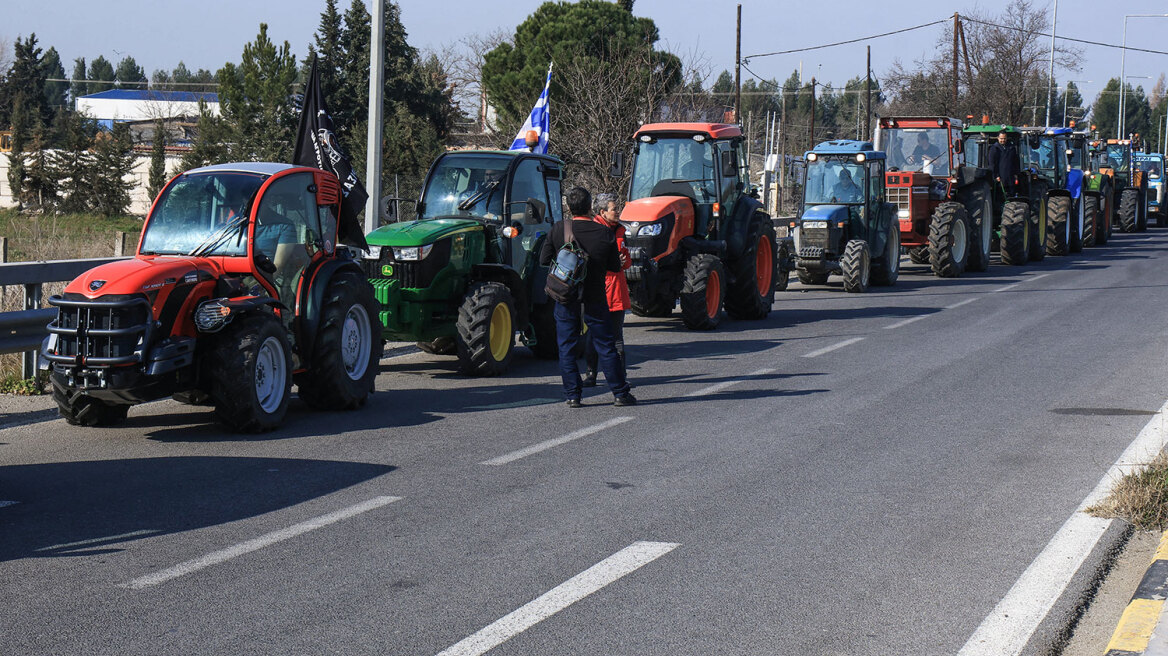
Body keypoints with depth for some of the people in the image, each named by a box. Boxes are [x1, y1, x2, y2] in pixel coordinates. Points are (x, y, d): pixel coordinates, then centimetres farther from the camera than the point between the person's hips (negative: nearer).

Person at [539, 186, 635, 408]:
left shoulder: (558, 229, -8)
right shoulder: (604, 233, -8)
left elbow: (544, 260, -2)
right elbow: (615, 266, 0)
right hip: (595, 298, 0)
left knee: (566, 347, 9)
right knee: (605, 346, 8)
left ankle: (572, 395, 6)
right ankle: (620, 393, 11)